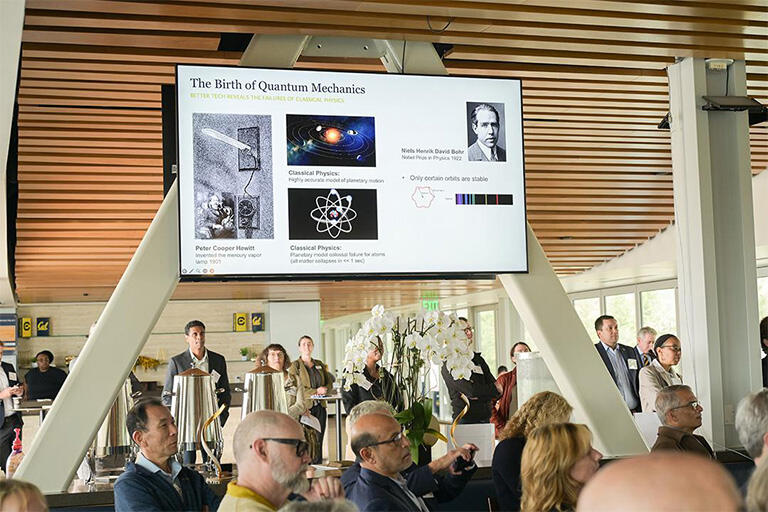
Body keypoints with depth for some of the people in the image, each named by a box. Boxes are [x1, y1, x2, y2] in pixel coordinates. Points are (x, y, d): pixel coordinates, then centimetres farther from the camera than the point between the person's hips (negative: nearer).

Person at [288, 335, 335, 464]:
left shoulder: (319, 364, 16)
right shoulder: (294, 366, 0)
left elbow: (329, 382, 19)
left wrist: (325, 389, -5)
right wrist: (315, 391, -12)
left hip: (320, 406, 5)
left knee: (318, 439, 4)